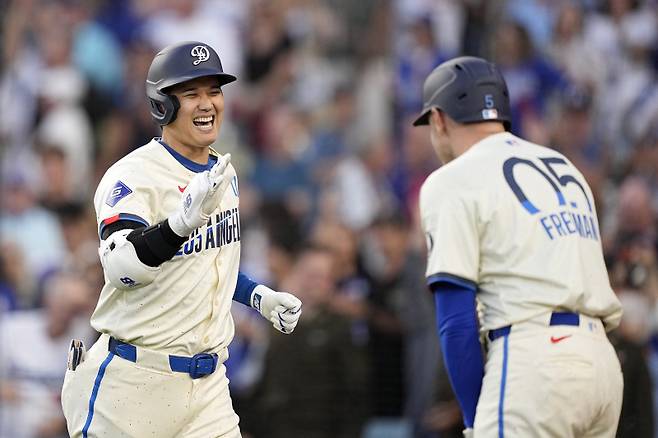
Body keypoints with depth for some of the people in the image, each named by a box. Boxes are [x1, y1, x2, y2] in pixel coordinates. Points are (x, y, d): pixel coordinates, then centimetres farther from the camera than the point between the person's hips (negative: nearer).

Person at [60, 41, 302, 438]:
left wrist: (259, 296, 12)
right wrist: (183, 220, -46)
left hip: (208, 384, 6)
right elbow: (121, 268, -31)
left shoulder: (223, 174, 11)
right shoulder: (132, 176, -14)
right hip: (132, 385, -6)